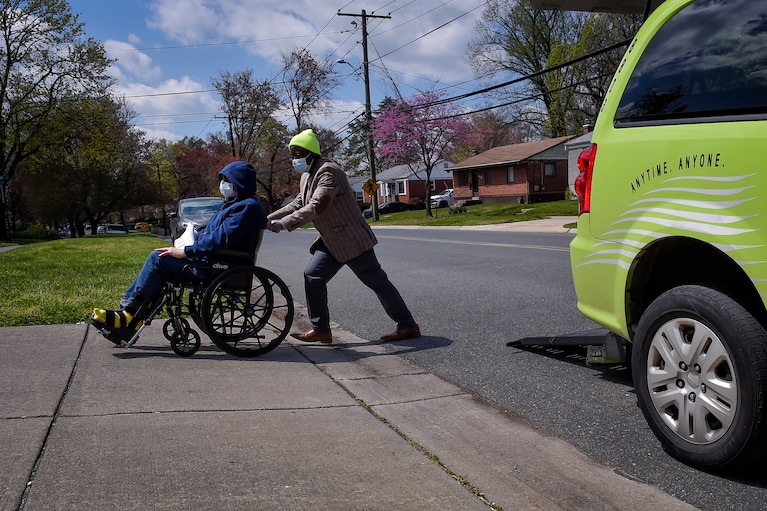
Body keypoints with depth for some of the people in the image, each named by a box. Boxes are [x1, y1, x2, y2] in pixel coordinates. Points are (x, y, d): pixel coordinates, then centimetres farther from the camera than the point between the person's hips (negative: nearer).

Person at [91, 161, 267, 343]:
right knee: (157, 260, 3)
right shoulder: (236, 204, 20)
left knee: (157, 259, -15)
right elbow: (209, 233, 24)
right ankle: (127, 316, -2)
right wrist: (183, 247, 10)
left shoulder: (247, 207, -14)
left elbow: (220, 238, -23)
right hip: (210, 261, 11)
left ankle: (129, 315, -8)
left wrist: (185, 252, -18)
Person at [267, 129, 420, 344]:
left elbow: (316, 206, -31)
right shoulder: (307, 176, 12)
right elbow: (298, 204, 17)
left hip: (351, 239, -10)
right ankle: (321, 330, 7)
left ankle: (408, 326, 6)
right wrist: (270, 219, 6)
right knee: (313, 276, 2)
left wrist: (284, 223, -32)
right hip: (332, 242, 10)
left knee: (377, 281, -3)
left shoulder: (328, 172, -21)